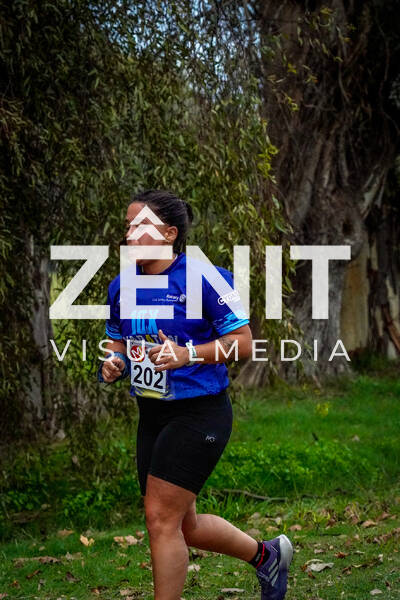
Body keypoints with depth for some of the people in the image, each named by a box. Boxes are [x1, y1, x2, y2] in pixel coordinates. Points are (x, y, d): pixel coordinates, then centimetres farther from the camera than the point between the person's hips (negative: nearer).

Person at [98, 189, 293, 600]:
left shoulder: (205, 279, -14)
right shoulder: (121, 287, 6)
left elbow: (243, 343, -12)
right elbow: (117, 341, 20)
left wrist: (186, 354, -24)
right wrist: (112, 364, -2)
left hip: (198, 413, -8)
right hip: (152, 416, 8)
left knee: (161, 519, -11)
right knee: (183, 526, 14)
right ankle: (267, 554, 38)